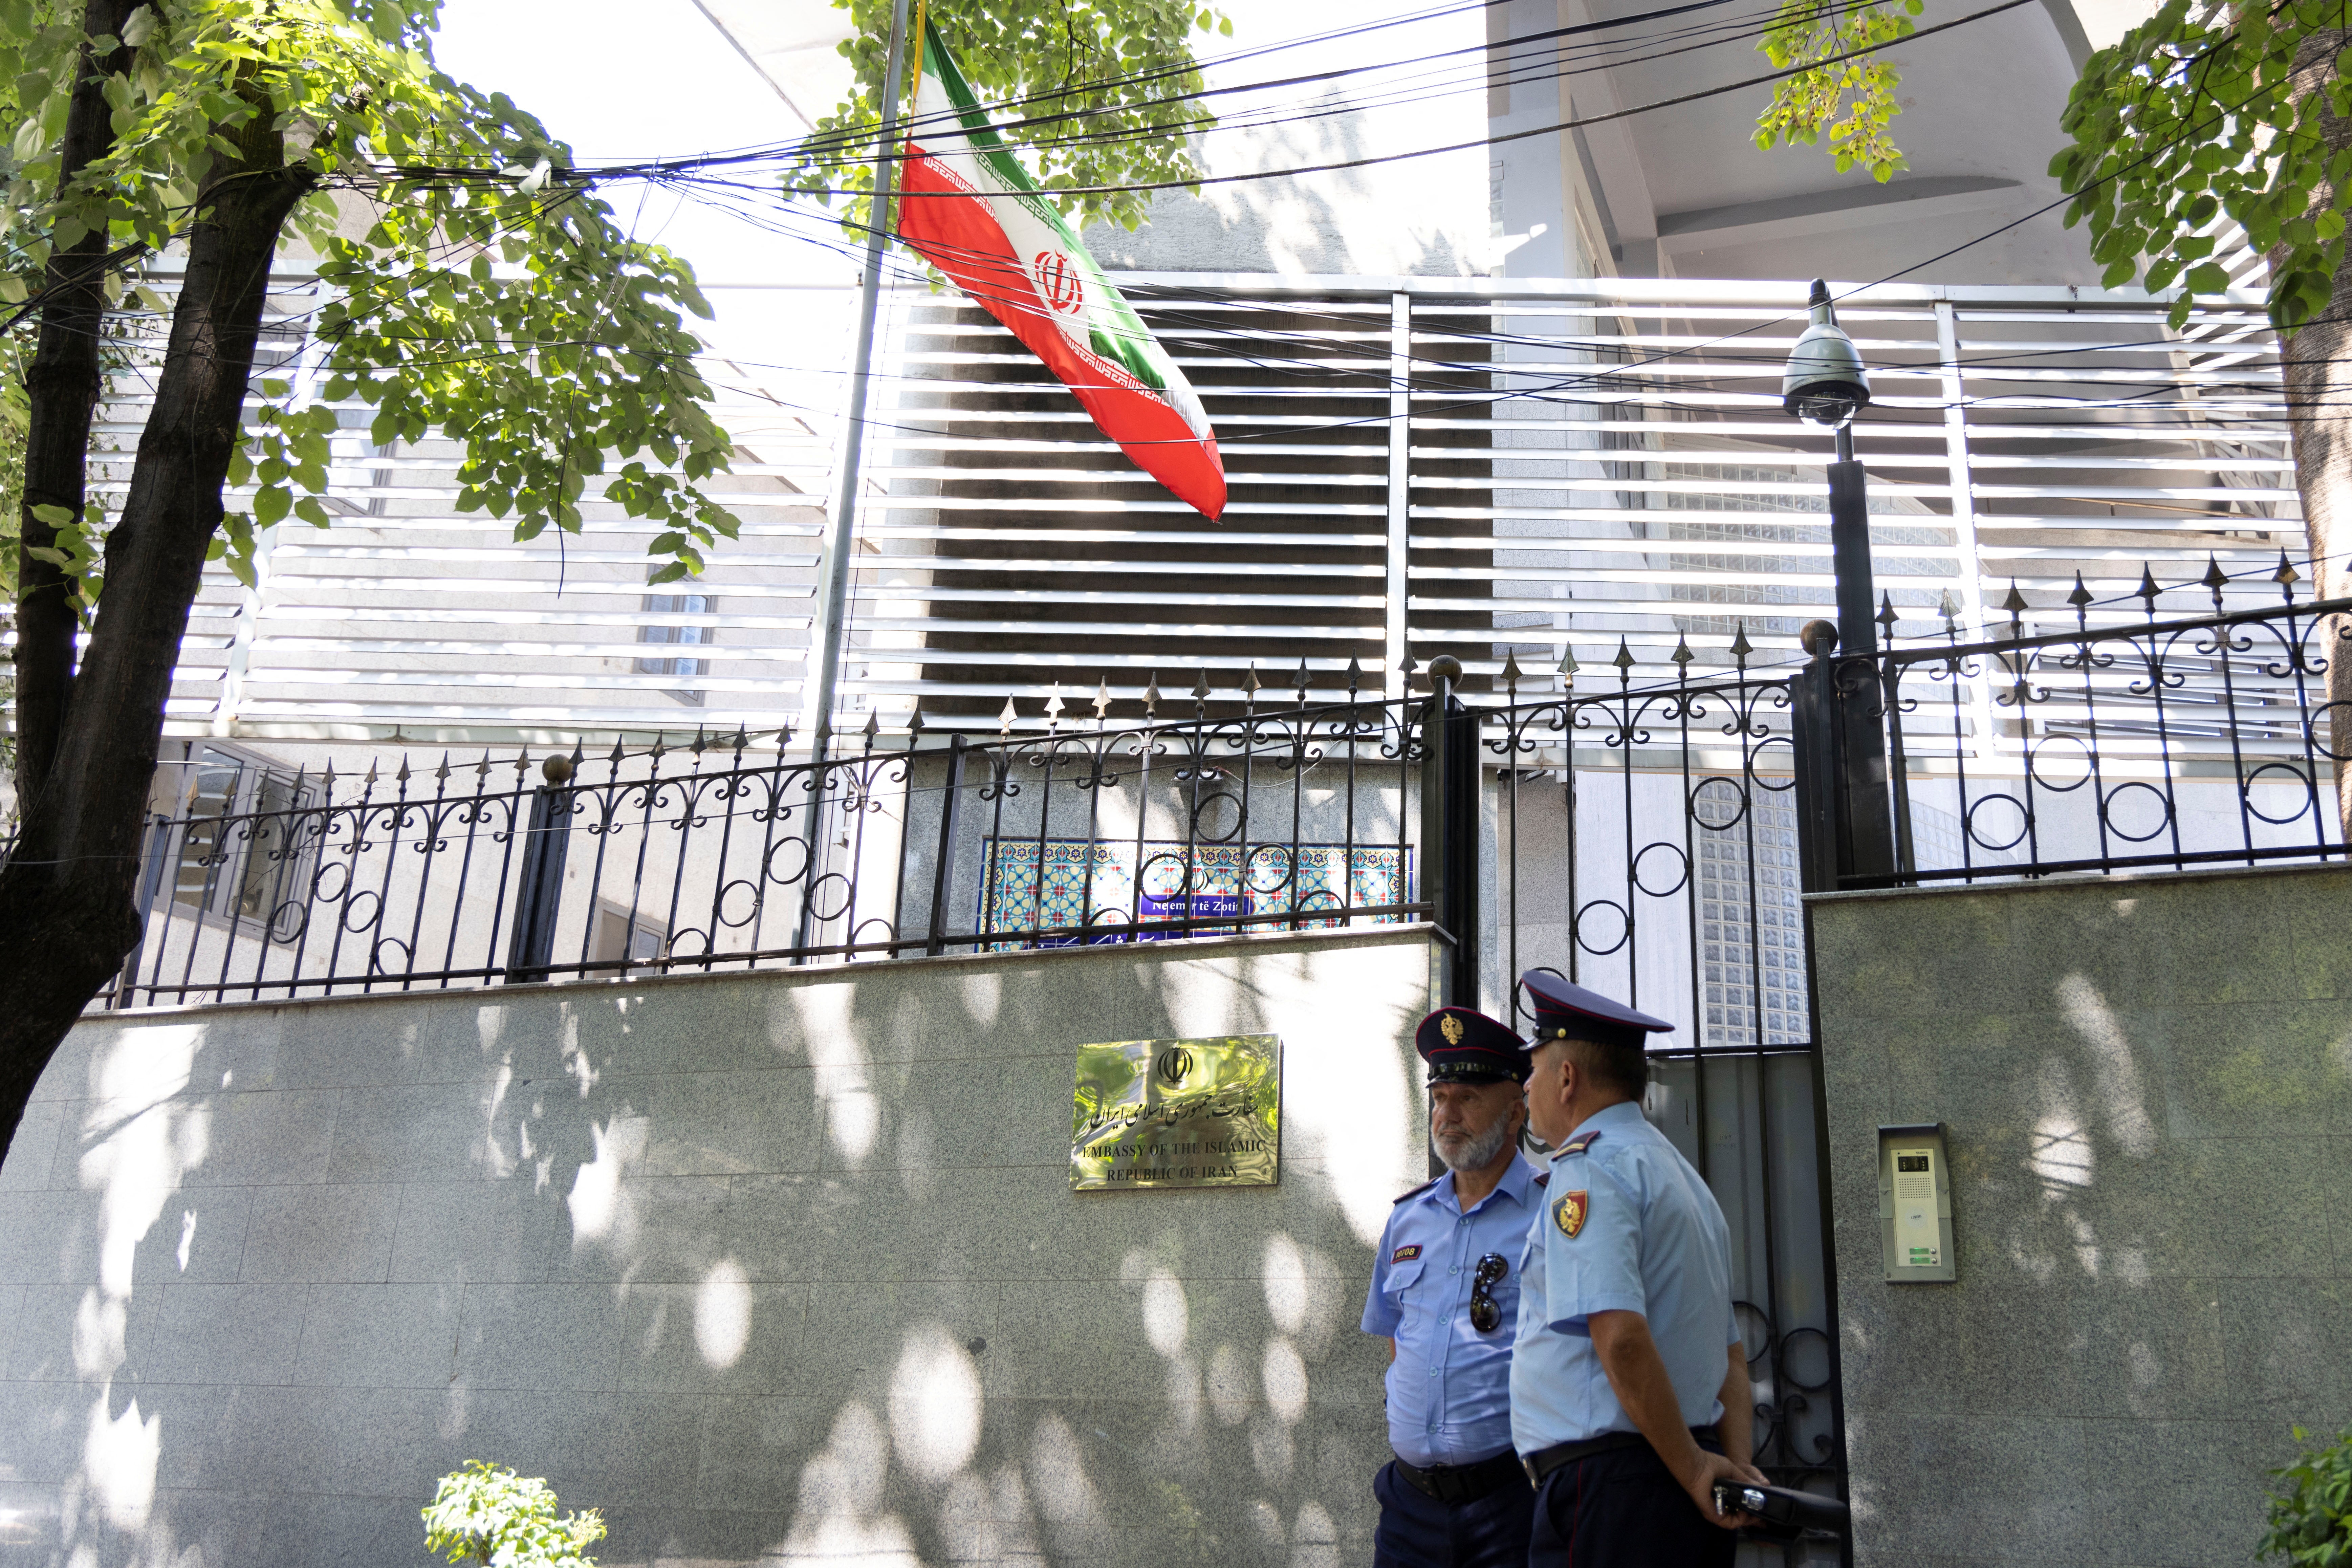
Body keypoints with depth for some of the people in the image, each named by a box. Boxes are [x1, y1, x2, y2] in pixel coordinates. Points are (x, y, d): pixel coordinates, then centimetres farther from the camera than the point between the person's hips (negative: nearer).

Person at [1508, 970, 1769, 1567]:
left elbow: (1621, 1335, -21)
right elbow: (1731, 1353, 18)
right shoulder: (1682, 1175, 22)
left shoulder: (1588, 1167, -9)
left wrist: (1692, 1469, -15)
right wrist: (1737, 1467, 8)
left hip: (1612, 1480, -9)